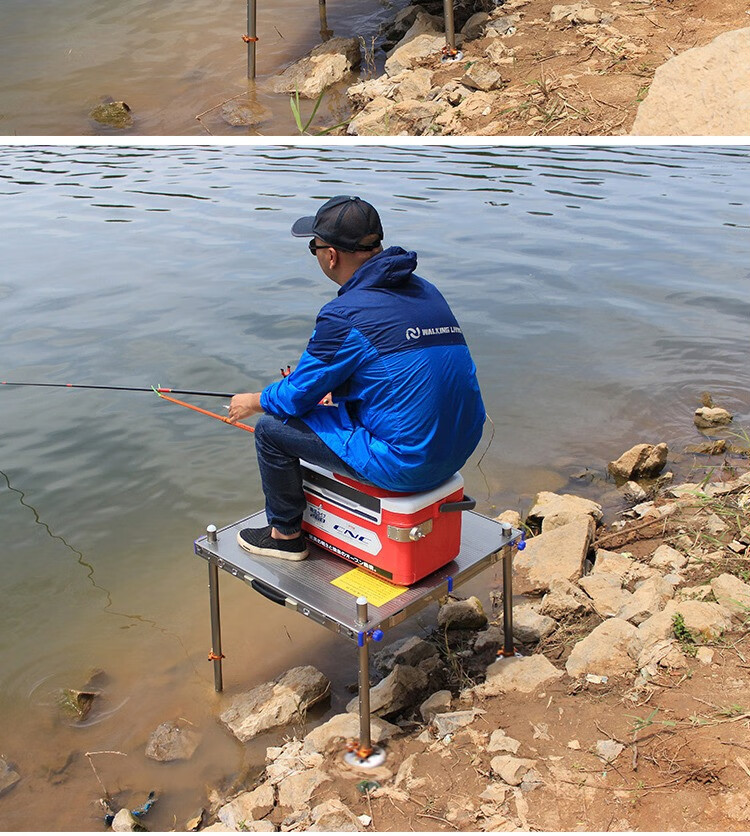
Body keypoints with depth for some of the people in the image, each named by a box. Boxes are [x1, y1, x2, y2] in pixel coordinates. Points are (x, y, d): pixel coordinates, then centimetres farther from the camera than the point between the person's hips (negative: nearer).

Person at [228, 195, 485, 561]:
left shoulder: (344, 314, -17)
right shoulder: (424, 290, 8)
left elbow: (297, 395, -6)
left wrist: (252, 402, 15)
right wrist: (331, 391, 31)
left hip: (404, 464, -9)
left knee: (272, 428, 4)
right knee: (336, 404, 30)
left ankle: (286, 534, 24)